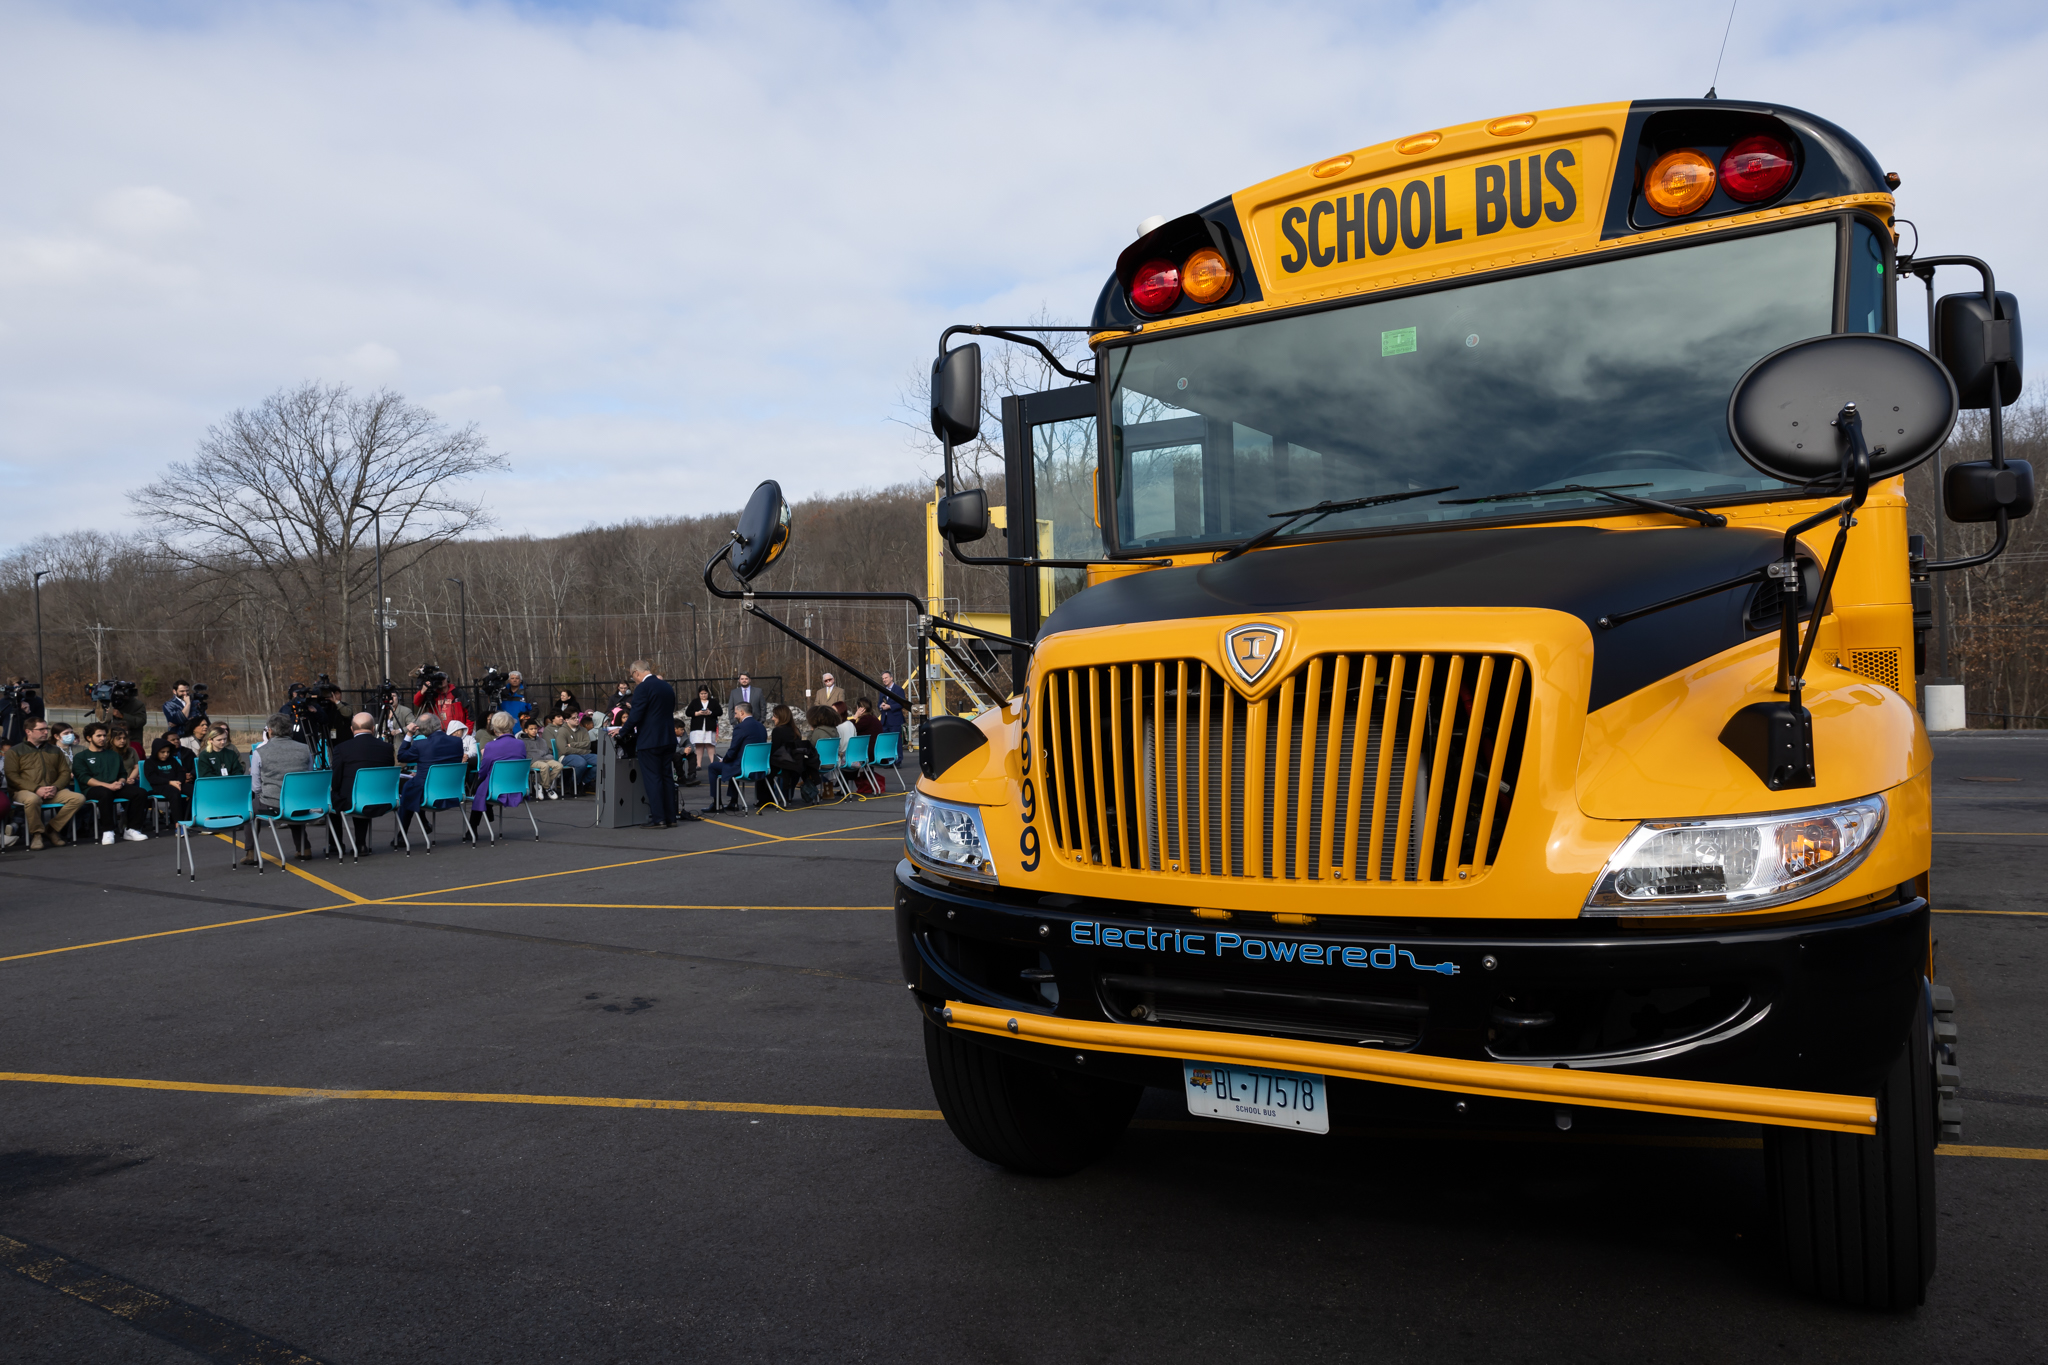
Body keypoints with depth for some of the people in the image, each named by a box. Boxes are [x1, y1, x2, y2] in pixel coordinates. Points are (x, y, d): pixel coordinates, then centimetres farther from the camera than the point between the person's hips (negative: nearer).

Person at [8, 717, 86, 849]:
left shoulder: (55, 750, 21)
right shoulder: (15, 751, 9)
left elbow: (65, 773, 15)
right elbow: (12, 776, -3)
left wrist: (55, 787, -7)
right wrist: (37, 789, -17)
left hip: (53, 792, 4)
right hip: (25, 791, -4)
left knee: (79, 798, -23)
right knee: (32, 799, -41)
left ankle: (51, 829, -9)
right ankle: (37, 833, -15)